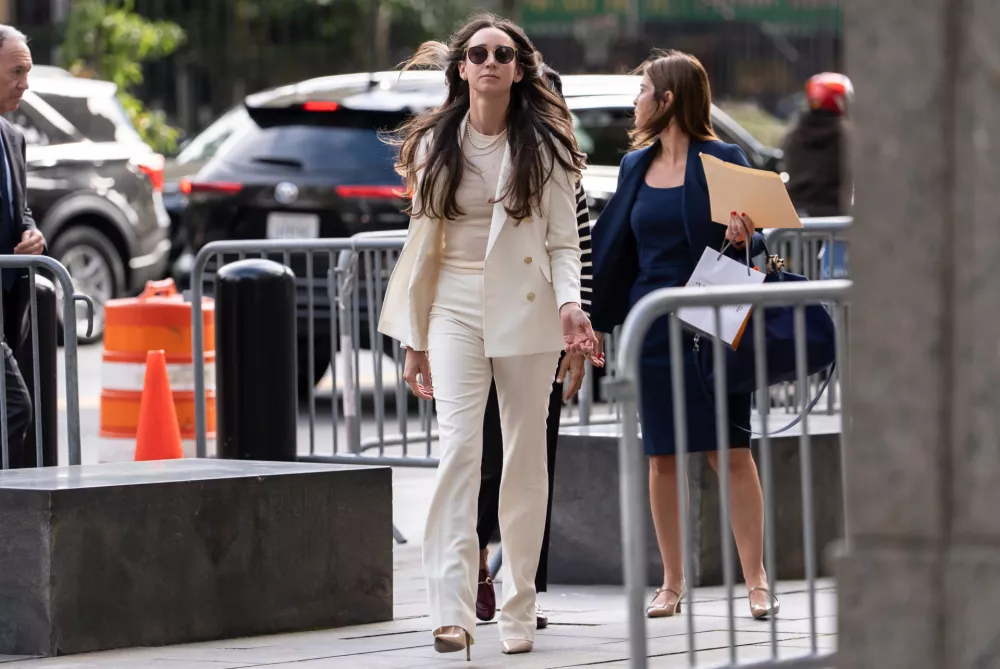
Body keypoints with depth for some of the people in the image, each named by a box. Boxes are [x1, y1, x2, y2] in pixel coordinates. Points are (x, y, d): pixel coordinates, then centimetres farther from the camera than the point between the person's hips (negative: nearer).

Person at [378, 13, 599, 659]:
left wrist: (571, 304, -15)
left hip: (526, 309, 0)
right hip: (455, 308, 0)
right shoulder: (436, 145, 8)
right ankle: (452, 611, -22)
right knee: (458, 448, -14)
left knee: (525, 459, 4)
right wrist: (415, 338, 11)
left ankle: (518, 612, 12)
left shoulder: (545, 144, 4)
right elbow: (423, 242, 12)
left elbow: (564, 240, 3)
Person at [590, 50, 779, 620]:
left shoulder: (723, 160, -4)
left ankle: (757, 581, -1)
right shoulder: (636, 166, 11)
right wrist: (596, 319, 17)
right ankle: (673, 584, 13)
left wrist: (740, 238, -25)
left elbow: (751, 241, -2)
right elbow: (613, 246, 17)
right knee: (662, 458, 6)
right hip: (654, 328, 5)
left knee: (732, 454, -4)